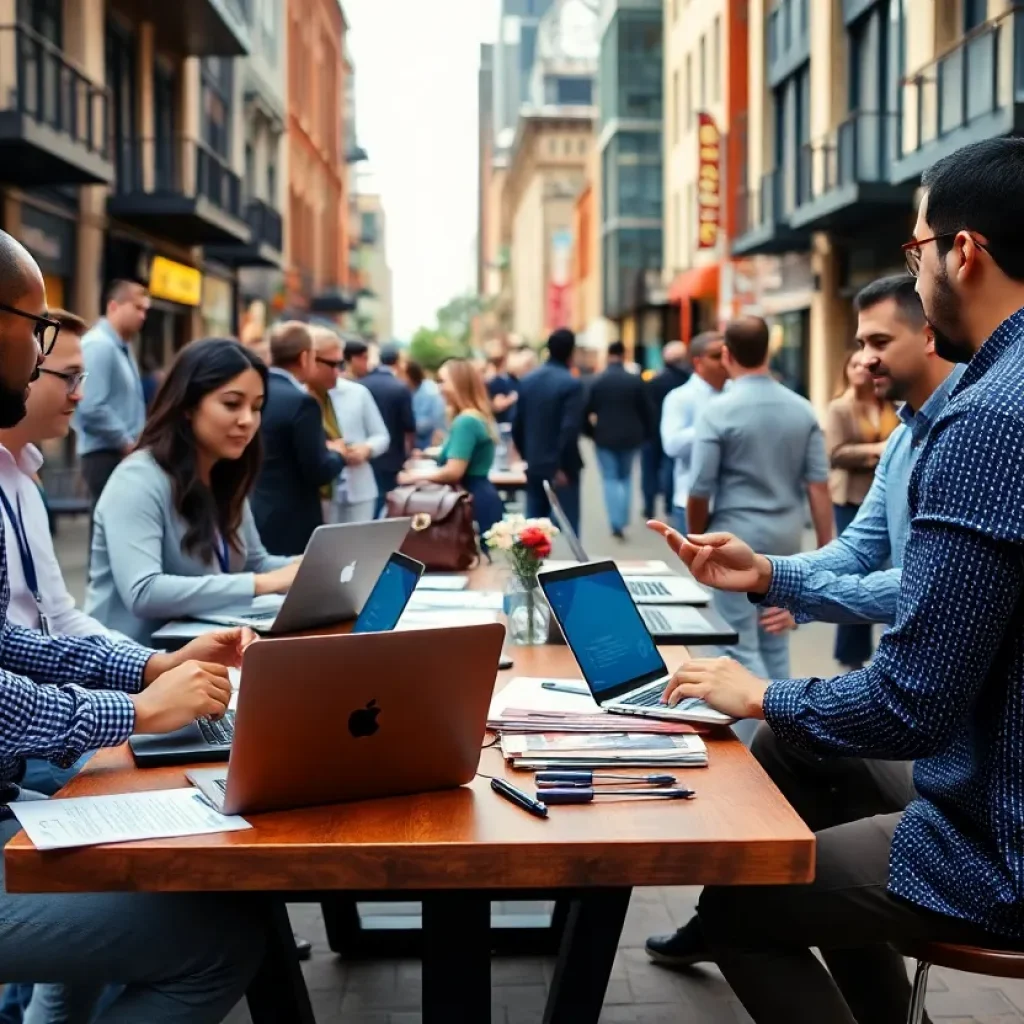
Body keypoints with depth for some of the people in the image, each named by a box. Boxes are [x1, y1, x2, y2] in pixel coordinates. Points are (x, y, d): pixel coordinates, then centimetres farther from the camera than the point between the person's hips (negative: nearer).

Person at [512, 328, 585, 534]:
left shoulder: (527, 380, 5)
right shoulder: (571, 384, -13)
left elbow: (517, 425, 8)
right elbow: (570, 429, -21)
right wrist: (563, 466, -16)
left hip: (534, 466, 6)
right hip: (561, 467, -6)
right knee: (567, 525, 0)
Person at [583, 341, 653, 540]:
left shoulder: (596, 381, -5)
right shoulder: (635, 380, -4)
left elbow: (587, 410, -3)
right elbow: (645, 410, -2)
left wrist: (589, 431, 12)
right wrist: (646, 433, 10)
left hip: (605, 437, -1)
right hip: (630, 437, 1)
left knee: (610, 479, 3)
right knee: (626, 477, 18)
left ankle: (616, 524, -8)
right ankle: (623, 520, 18)